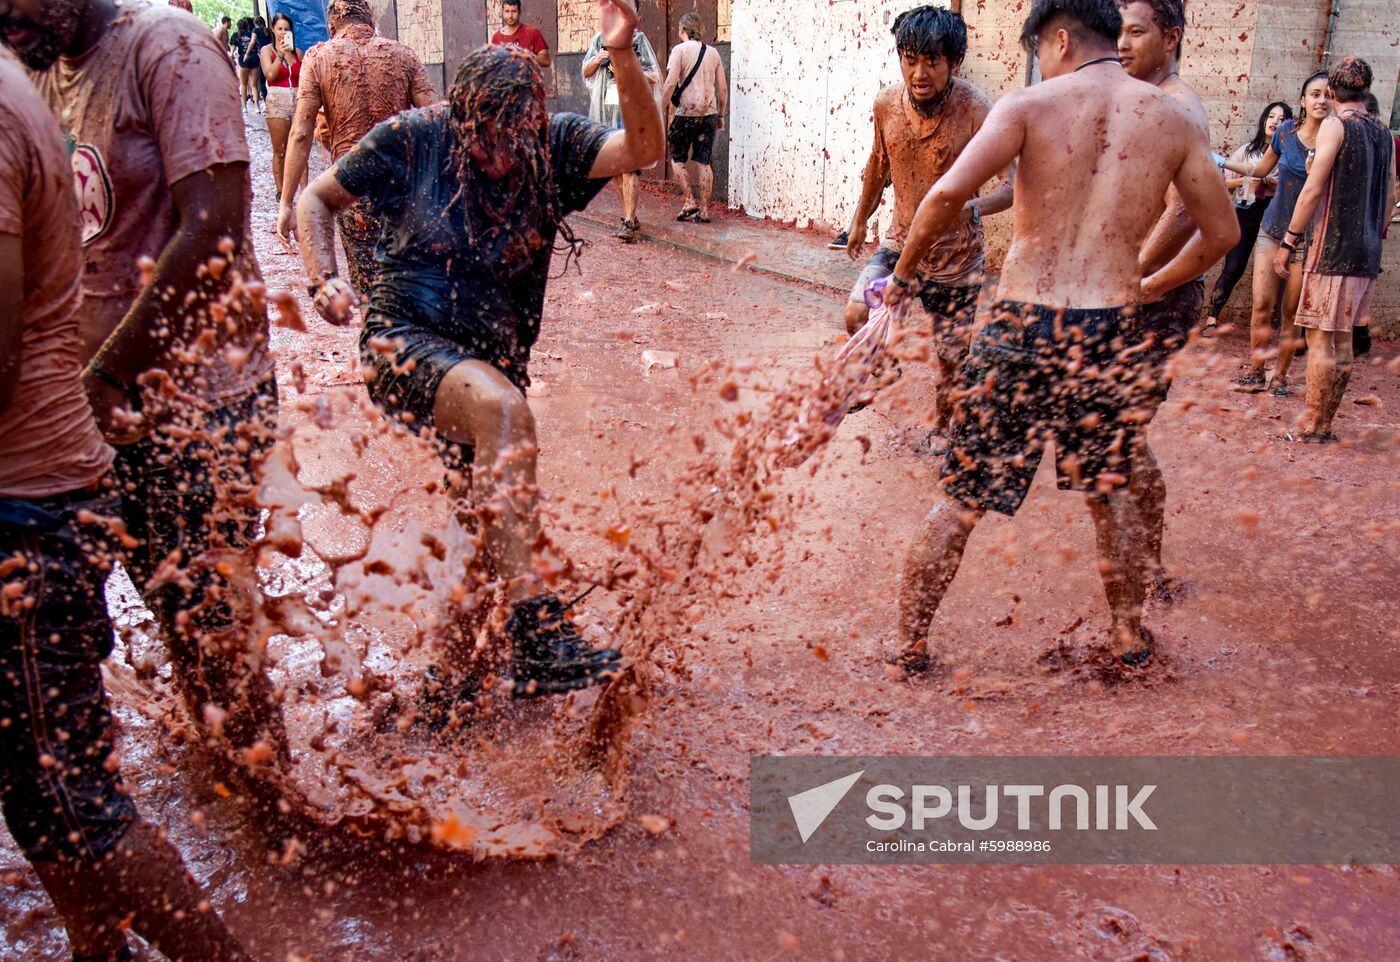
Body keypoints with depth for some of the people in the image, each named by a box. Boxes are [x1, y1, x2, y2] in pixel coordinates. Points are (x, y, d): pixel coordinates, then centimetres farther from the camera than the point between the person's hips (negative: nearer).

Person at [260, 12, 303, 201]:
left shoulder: (297, 52, 12)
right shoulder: (267, 50, 5)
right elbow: (270, 74, -10)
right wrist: (280, 54, -14)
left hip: (298, 100, 2)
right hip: (277, 102, -2)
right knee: (280, 151, 2)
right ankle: (280, 190, 8)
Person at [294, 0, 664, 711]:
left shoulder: (552, 145, -1)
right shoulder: (413, 139, -6)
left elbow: (643, 148, -16)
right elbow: (317, 199, 5)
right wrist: (325, 280, -10)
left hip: (490, 355, 5)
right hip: (406, 341, -5)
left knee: (483, 514, 11)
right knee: (503, 408, -35)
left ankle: (454, 675, 34)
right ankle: (534, 634, -38)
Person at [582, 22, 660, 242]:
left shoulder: (638, 39, 2)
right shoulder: (599, 38, 13)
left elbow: (655, 76, 0)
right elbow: (585, 72, 17)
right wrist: (597, 60, -3)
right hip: (605, 110, 5)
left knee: (628, 167, -13)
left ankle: (629, 223, -16)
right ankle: (630, 217, 18)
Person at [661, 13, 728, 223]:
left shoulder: (680, 50, -5)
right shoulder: (713, 52, 9)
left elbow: (671, 83, -14)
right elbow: (723, 88, 10)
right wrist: (721, 115, 19)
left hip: (686, 113, -4)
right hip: (709, 114, 4)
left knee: (678, 160, 10)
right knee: (704, 163, 6)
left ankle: (689, 201, -1)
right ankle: (704, 210, 5)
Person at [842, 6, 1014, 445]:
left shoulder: (975, 109, -22)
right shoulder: (886, 103, -8)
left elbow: (1012, 184, -28)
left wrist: (972, 207, -49)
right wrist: (860, 221, 24)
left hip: (956, 254, -3)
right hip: (901, 242, 3)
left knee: (952, 357, 6)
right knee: (858, 315, -18)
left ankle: (942, 428, 34)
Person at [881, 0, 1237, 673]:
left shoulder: (1029, 105, -2)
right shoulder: (1173, 119, 8)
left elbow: (949, 193, -17)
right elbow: (1222, 233, 15)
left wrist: (904, 275, -3)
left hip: (1021, 325, -2)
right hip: (1108, 331, 3)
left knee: (963, 496, 9)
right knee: (1110, 489, 23)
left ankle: (910, 646, 18)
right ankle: (1128, 640, 34)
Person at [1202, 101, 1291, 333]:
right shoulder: (1246, 151, 7)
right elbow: (1224, 182, 8)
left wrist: (1270, 183, -14)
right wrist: (1244, 180, -9)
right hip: (1246, 214, 0)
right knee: (1233, 268, -4)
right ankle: (1212, 318, 1)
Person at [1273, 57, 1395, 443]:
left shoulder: (1336, 125, -8)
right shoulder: (1383, 132, 13)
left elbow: (1314, 189, -14)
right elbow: (1389, 197, 17)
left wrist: (1289, 241, -9)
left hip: (1332, 248, -7)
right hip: (1366, 253, 8)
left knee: (1320, 338, -5)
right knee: (1341, 339, 12)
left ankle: (1312, 427, -3)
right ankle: (1325, 424, 17)